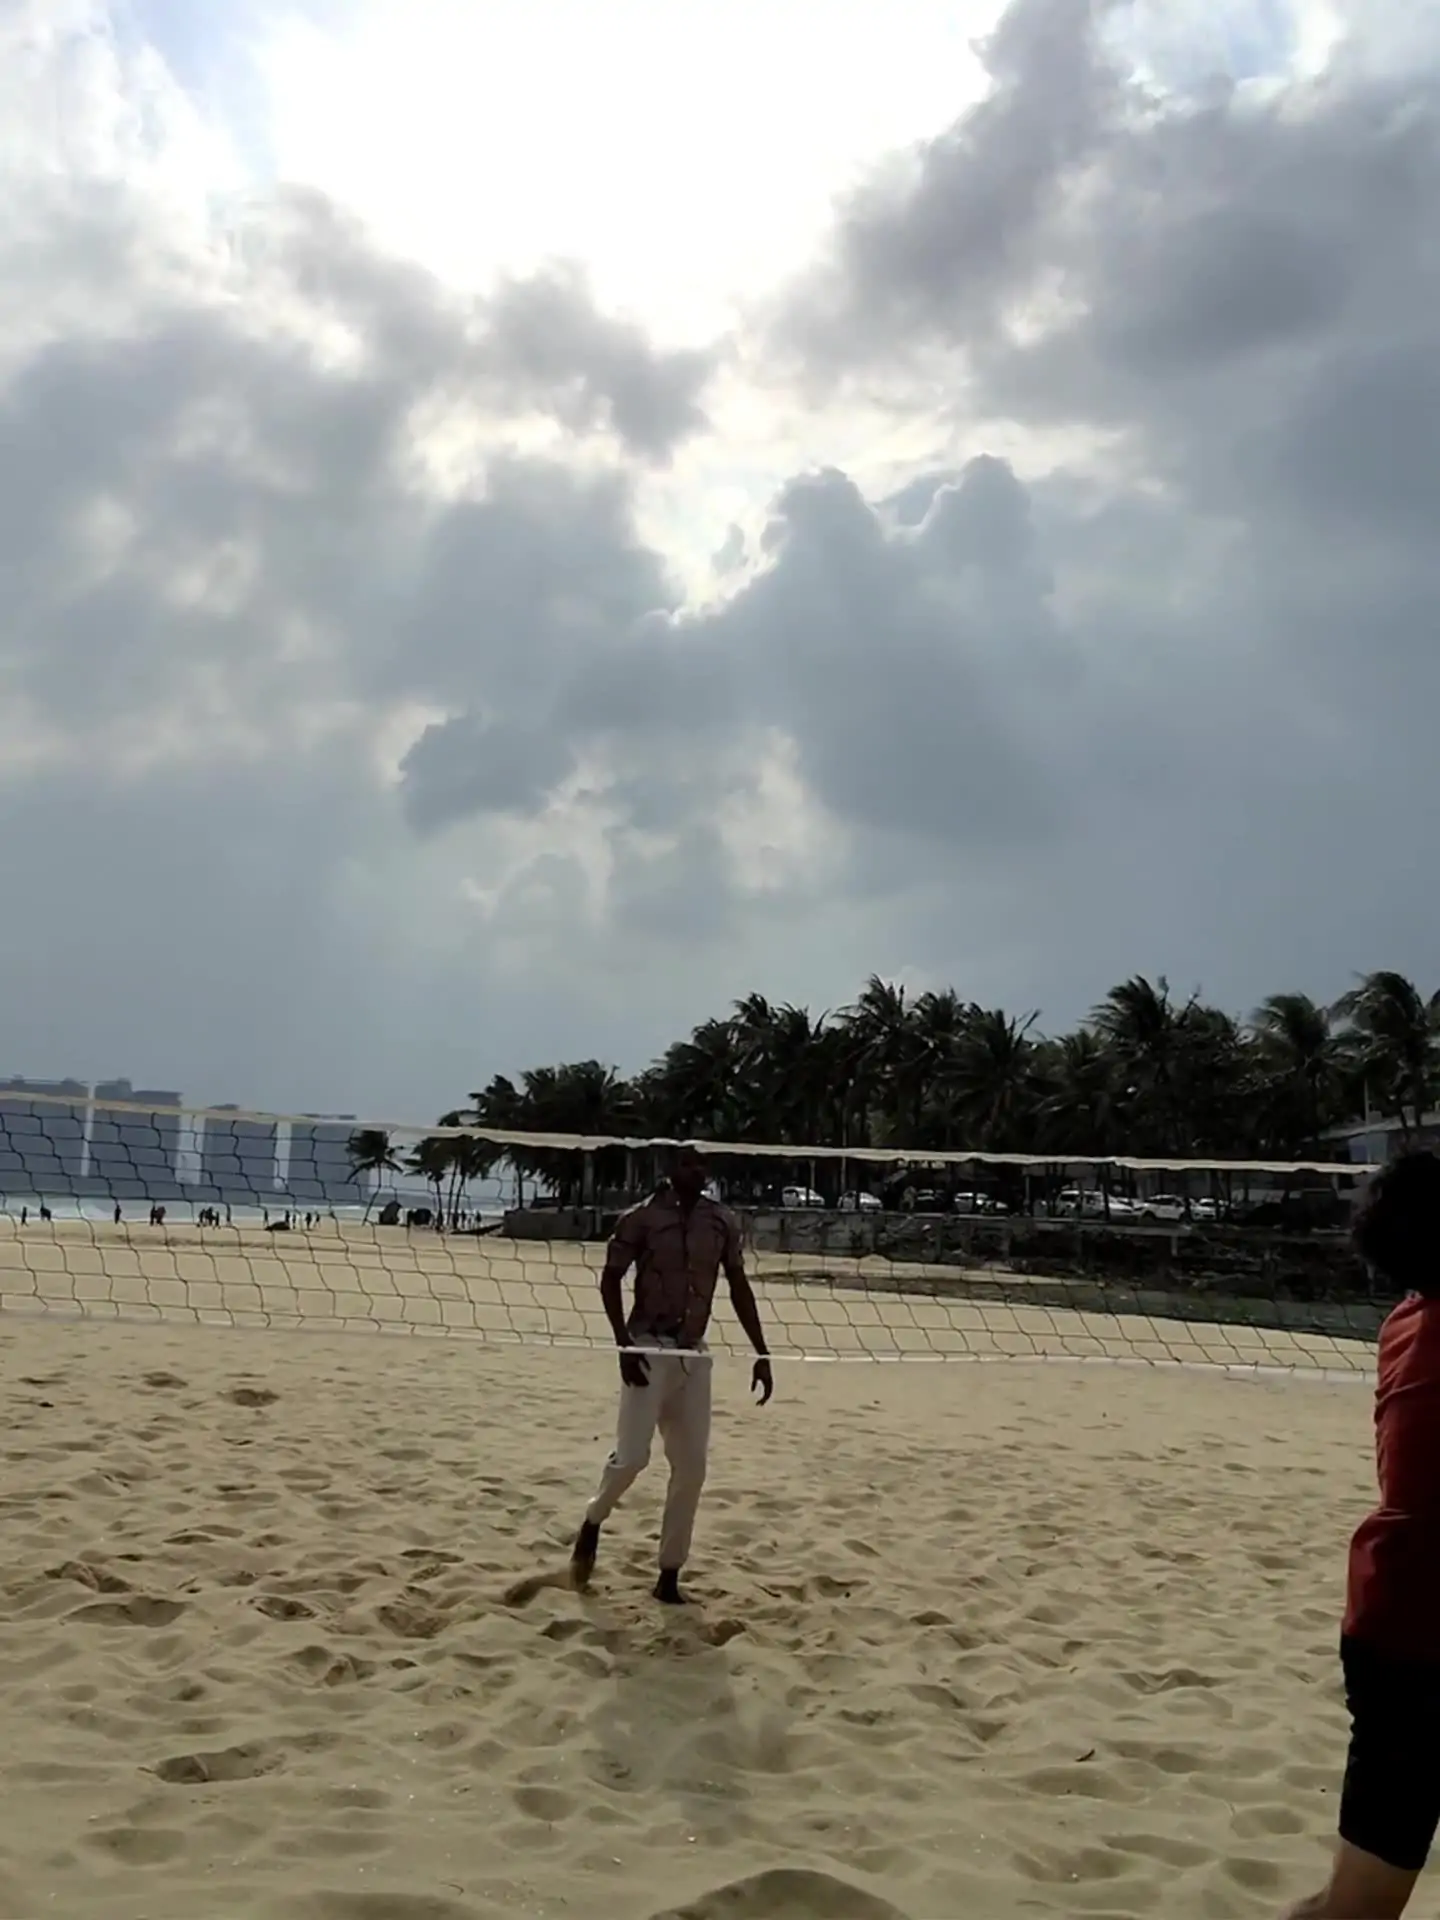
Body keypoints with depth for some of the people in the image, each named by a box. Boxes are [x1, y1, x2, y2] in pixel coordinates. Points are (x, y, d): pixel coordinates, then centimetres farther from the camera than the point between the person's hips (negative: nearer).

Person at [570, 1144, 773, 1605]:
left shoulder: (722, 1222, 4)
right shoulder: (642, 1217, -8)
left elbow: (739, 1287, 9)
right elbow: (610, 1279, -5)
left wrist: (761, 1353, 5)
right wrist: (624, 1343, -16)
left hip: (694, 1355, 4)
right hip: (649, 1349, -4)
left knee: (691, 1469, 2)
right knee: (632, 1456, -11)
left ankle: (669, 1578, 13)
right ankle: (591, 1523, 20)